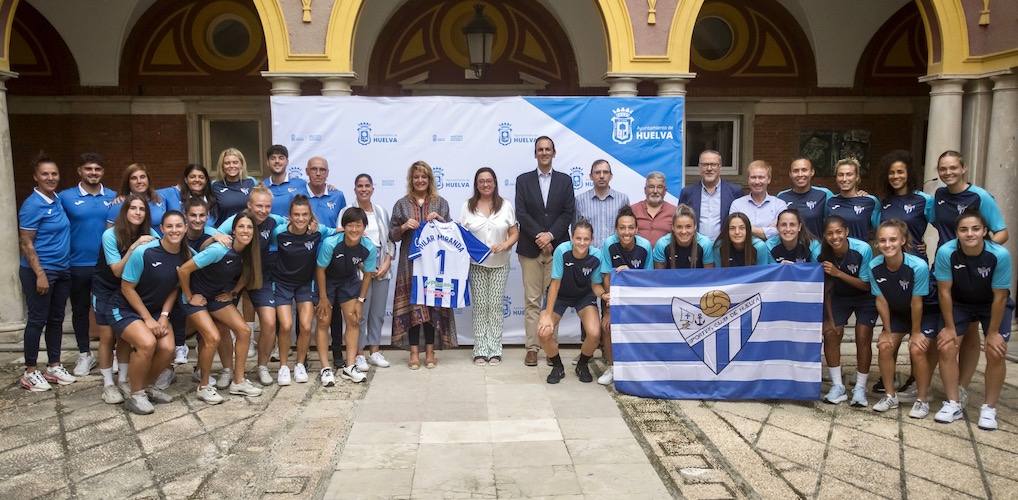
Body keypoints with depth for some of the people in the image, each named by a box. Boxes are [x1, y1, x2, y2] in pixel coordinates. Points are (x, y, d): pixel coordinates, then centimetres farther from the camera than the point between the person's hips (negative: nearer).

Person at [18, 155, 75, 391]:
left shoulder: (58, 200, 7)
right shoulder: (32, 205, -14)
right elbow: (26, 243, -15)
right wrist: (40, 274, -20)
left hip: (62, 270, 7)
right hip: (40, 271, -7)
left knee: (56, 319, 13)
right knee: (37, 320, 0)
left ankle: (54, 367, 23)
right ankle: (30, 372, 10)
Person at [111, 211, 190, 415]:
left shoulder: (186, 256, -7)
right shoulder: (143, 252, -22)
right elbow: (127, 288, -14)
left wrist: (164, 316, -8)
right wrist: (148, 319, -15)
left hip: (157, 310, 5)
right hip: (126, 309, -5)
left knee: (167, 348, -19)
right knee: (147, 343, -30)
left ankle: (147, 387, 10)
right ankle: (135, 395, -9)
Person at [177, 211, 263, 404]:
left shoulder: (247, 254, -8)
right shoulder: (218, 250, -29)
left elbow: (245, 275, 15)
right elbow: (183, 270, -26)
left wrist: (232, 293, 4)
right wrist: (189, 297, -15)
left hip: (218, 297, 7)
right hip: (196, 298, -7)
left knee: (244, 330, -7)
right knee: (213, 337, -22)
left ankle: (238, 382, 5)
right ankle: (203, 386, -2)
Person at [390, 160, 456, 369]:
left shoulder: (440, 203, 10)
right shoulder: (402, 204, 9)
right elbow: (392, 235, 8)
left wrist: (439, 219, -8)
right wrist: (404, 227, -11)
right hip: (410, 262, 0)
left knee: (433, 305, 1)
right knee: (411, 305, -1)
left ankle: (430, 352, 12)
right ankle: (414, 353, 7)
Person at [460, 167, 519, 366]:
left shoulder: (505, 205, 3)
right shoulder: (468, 206, 3)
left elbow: (514, 233, 3)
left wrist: (505, 245, -14)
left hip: (499, 264, 0)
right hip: (476, 264, 0)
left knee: (495, 306, 1)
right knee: (480, 306, 2)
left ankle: (495, 350, 8)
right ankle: (480, 351, 9)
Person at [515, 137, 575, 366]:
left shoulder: (565, 180, 9)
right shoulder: (523, 180, 8)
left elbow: (568, 213, 1)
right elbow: (521, 213, -2)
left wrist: (550, 235, -11)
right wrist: (539, 236, -12)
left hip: (556, 247, 1)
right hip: (530, 249, 0)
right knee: (532, 301, 1)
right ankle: (532, 348, 5)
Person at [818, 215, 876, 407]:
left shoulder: (862, 249, -28)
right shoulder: (823, 254, -19)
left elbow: (866, 285, -21)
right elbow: (826, 289, -9)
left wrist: (838, 273, -33)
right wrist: (830, 319, -8)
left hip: (865, 298, -2)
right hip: (839, 297, 3)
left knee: (863, 338, -13)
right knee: (830, 333, -13)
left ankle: (860, 388, 1)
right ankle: (837, 386, -2)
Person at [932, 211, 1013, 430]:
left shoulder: (1000, 255, -31)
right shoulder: (946, 252, -29)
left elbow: (999, 297, -20)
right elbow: (944, 291, -17)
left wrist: (993, 333, -13)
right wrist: (949, 327, -11)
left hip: (993, 305, -1)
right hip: (959, 303, 1)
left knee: (996, 353, -12)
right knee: (946, 347, -10)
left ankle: (989, 409, 6)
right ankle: (953, 405, 5)